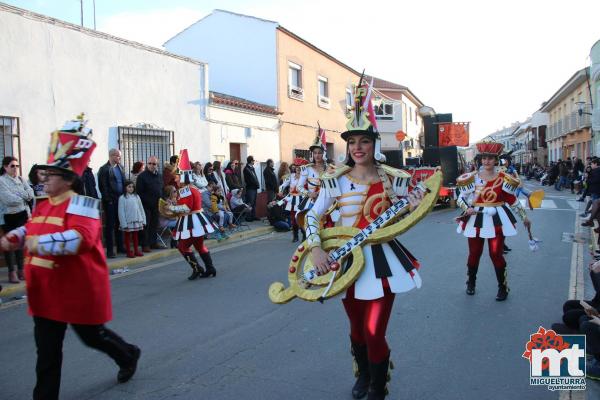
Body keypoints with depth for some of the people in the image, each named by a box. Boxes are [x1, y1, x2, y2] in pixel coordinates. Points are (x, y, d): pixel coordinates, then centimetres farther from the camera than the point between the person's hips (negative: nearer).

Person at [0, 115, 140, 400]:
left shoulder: (80, 204, -19)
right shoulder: (43, 205, 8)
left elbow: (80, 238, -34)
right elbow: (30, 229, 24)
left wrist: (39, 243, -35)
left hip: (79, 291, -7)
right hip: (47, 292, 8)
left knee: (92, 336, 13)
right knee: (47, 348, 12)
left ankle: (128, 355, 42)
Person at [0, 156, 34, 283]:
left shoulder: (21, 179, 10)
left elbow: (31, 193, 0)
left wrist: (17, 195, -15)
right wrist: (24, 196, -6)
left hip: (23, 215, 5)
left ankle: (21, 269, 19)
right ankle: (12, 271, 9)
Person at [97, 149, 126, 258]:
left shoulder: (120, 168, 13)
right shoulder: (104, 169, -7)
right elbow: (103, 186, -10)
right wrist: (108, 200, -13)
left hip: (120, 199, 6)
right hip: (110, 201, -6)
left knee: (119, 224, 13)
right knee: (109, 225, 1)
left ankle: (120, 247, 22)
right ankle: (110, 250, 5)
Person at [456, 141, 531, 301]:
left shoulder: (503, 178, -1)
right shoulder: (472, 178, -3)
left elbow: (513, 199, 8)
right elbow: (461, 198, 1)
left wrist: (524, 216, 10)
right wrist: (467, 209, -17)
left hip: (497, 219, -1)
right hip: (476, 219, 1)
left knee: (496, 254, -3)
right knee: (474, 253, 9)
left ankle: (503, 287, 14)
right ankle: (471, 283, 31)